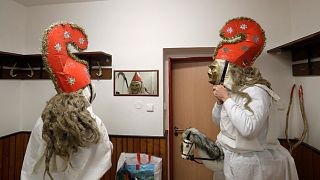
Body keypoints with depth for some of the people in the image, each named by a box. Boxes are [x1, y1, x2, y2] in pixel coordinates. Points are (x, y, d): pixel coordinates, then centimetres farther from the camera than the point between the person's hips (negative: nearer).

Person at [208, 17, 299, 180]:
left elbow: (248, 129, -33)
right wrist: (219, 100, -7)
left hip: (249, 161, -6)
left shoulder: (256, 91, -20)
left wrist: (226, 98, -26)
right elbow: (218, 121, 9)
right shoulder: (231, 91, 2)